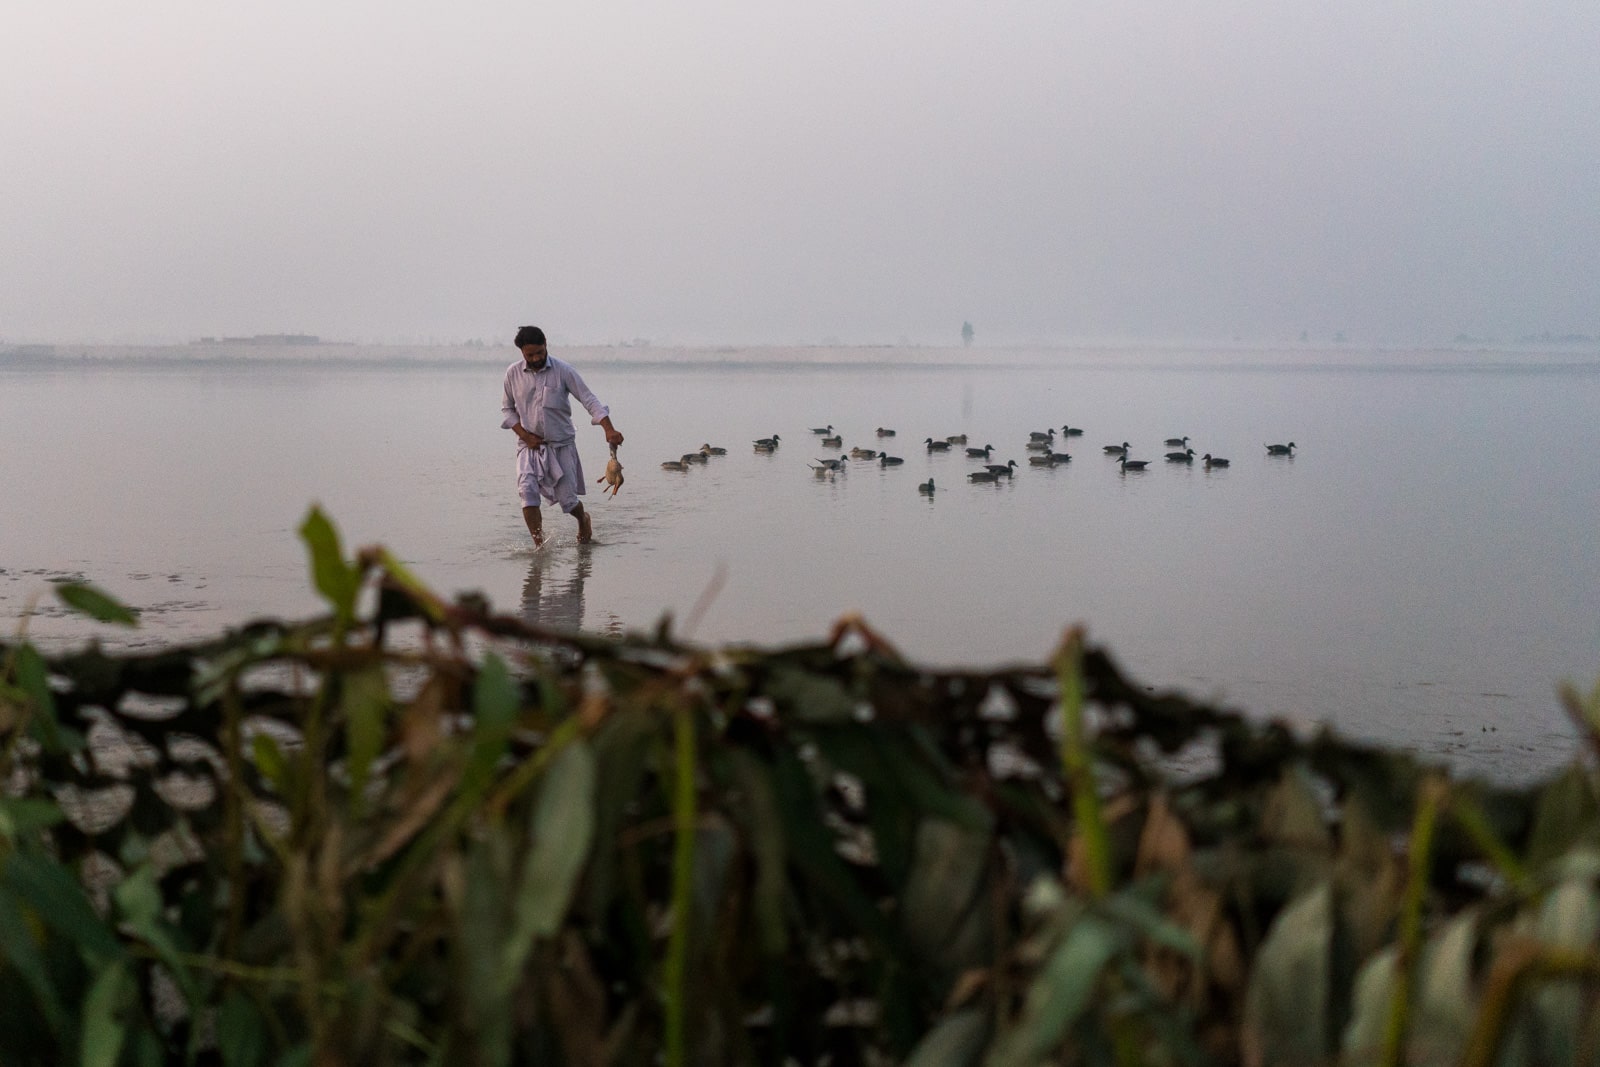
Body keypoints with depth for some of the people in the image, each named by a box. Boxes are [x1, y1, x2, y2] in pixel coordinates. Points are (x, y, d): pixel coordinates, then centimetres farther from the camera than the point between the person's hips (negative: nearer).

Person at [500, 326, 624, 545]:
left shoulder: (562, 370, -9)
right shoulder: (513, 374, -3)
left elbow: (588, 399, -12)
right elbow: (507, 408, 9)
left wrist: (609, 429, -25)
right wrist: (525, 435, -6)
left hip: (561, 445, -1)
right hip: (529, 445, 1)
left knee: (567, 499, 1)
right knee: (527, 490, -21)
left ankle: (583, 520, 37)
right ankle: (539, 545, -16)